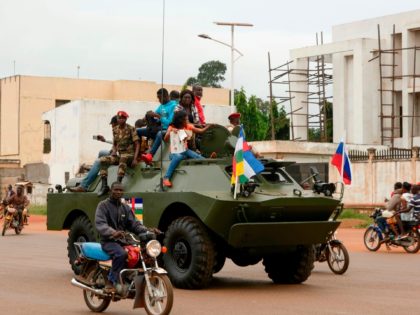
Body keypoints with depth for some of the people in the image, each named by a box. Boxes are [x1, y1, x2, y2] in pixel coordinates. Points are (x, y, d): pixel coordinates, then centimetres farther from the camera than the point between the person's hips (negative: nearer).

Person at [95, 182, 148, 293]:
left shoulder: (126, 208, 18)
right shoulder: (103, 205, -1)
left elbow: (134, 223, 8)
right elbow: (100, 224, -17)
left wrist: (146, 231, -13)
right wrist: (113, 232, -38)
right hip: (108, 241, -6)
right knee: (121, 254, -36)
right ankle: (111, 282, -26)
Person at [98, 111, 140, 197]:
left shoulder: (131, 129, -5)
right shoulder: (115, 130, 10)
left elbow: (137, 144, -7)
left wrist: (135, 159, -18)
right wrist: (114, 151, -2)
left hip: (129, 155, -5)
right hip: (119, 155, 5)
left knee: (123, 157, -41)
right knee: (103, 160, -18)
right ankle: (104, 185, -21)